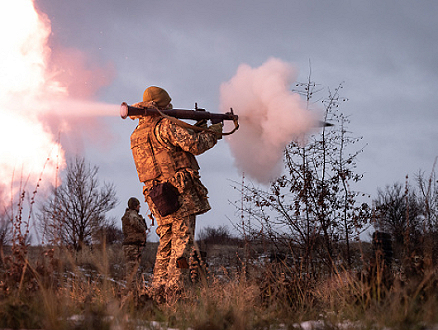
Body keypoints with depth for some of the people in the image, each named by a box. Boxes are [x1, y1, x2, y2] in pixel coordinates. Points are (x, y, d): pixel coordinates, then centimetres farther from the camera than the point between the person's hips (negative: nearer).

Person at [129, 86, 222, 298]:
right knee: (182, 241, -6)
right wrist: (213, 133, 4)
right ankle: (175, 288, -11)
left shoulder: (137, 135, 18)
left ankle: (158, 288, 11)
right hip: (180, 192, -8)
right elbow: (194, 145, -14)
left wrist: (196, 130, 22)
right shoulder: (165, 125, -8)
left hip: (157, 198, 8)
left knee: (166, 243, 14)